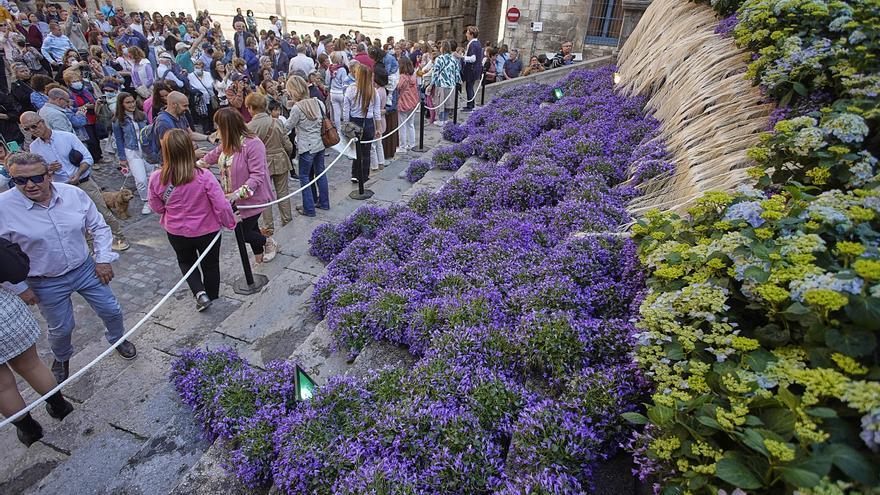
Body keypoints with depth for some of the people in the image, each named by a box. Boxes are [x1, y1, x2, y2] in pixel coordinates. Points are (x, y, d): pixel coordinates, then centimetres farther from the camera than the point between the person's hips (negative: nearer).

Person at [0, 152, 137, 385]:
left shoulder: (74, 194, -10)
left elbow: (98, 226, 2)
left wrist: (103, 259, -4)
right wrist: (19, 288, -9)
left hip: (85, 269, 2)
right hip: (46, 284, -2)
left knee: (111, 310, 14)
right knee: (61, 329, 15)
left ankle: (118, 339, 45)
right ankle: (61, 358, 47)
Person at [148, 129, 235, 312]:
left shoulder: (156, 179, -18)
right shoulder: (203, 176, -27)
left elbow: (157, 207, -3)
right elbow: (222, 205, -21)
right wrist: (230, 223, -4)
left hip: (176, 233, 2)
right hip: (207, 231, -2)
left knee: (186, 261, 30)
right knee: (210, 265, 21)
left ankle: (200, 293, 14)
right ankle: (211, 297, 39)